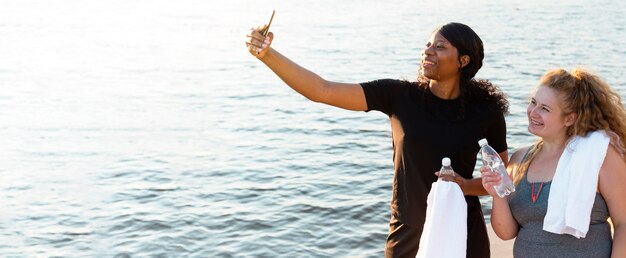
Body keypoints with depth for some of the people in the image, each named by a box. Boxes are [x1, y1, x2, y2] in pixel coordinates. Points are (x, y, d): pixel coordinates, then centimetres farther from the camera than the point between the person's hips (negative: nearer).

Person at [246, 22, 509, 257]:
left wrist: (467, 186, -17)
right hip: (409, 233, 0)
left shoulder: (485, 110, -7)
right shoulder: (399, 96, -9)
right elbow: (322, 91, -17)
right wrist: (266, 53, -27)